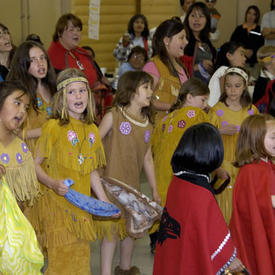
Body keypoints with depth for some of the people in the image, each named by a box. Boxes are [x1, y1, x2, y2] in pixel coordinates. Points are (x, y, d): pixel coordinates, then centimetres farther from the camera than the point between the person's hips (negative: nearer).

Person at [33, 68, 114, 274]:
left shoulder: (92, 129, 9)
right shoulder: (53, 127, -9)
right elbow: (35, 164, -8)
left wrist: (104, 201, 13)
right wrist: (53, 184, -24)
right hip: (57, 203, -6)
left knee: (81, 257, 11)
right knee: (62, 258, -4)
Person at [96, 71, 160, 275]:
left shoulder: (147, 125, 9)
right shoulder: (113, 116, -9)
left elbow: (147, 158, 14)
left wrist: (154, 189, 14)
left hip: (133, 185, 6)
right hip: (111, 184, -6)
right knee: (112, 228, -4)